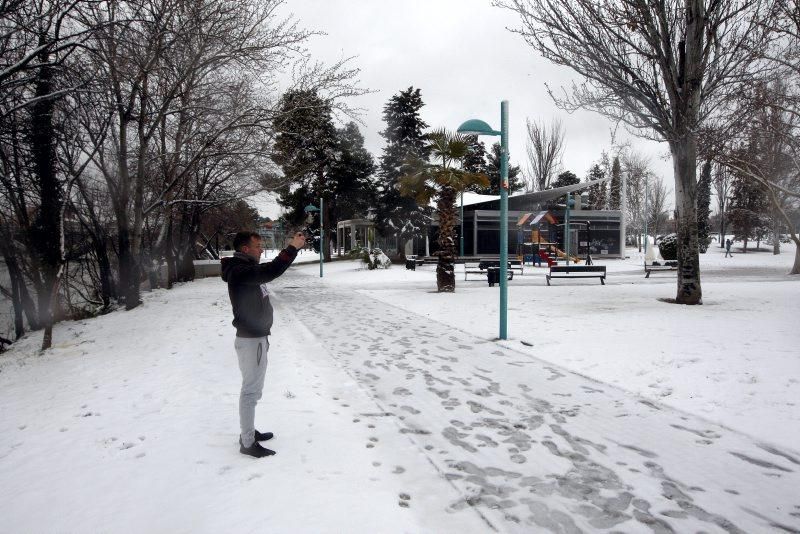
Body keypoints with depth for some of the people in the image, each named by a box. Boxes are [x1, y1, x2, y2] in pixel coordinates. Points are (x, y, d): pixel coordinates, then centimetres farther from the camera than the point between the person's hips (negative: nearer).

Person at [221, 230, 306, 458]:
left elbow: (270, 269, 20)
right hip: (251, 340, -11)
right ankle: (248, 443, 6)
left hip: (256, 337, 11)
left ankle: (248, 431, 32)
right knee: (251, 391, -3)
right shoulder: (240, 272, -22)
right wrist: (292, 248, -31)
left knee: (254, 388, 19)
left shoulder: (247, 268, 11)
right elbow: (270, 271, -35)